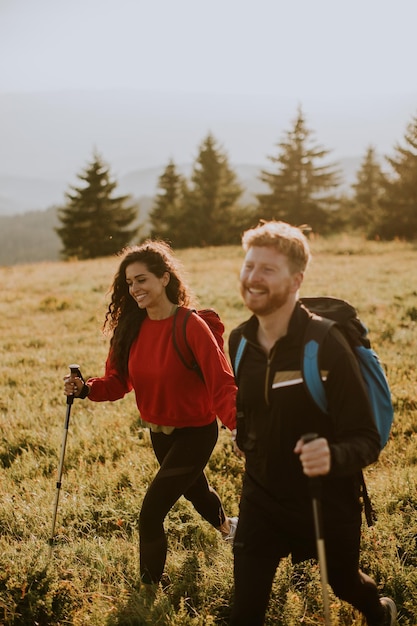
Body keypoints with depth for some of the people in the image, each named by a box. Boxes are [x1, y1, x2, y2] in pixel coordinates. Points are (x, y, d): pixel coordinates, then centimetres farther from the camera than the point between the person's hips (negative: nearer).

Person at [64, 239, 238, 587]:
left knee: (150, 515, -13)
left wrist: (238, 424, -44)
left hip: (195, 433, -7)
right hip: (159, 432, 7)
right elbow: (118, 380, -4)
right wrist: (86, 388, -24)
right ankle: (226, 526, 64)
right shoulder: (130, 327, -6)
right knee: (194, 489, 32)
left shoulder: (192, 327, -25)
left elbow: (221, 383, -28)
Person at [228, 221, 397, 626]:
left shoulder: (326, 345, -24)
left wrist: (332, 456, -44)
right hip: (261, 500, 3)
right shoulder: (239, 341, -8)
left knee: (344, 583, 24)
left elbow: (367, 441, -25)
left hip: (328, 503, -3)